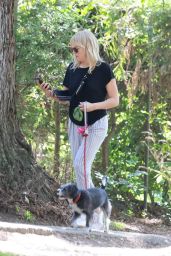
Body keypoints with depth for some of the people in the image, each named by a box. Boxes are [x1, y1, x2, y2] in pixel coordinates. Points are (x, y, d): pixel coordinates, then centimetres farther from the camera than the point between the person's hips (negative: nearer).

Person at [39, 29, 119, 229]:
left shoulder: (102, 69, -12)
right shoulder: (72, 69, 3)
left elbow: (114, 100, -9)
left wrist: (93, 106, -23)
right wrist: (51, 94, -7)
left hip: (96, 124, -6)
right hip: (75, 124, 6)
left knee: (80, 164, -16)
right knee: (81, 168, 6)